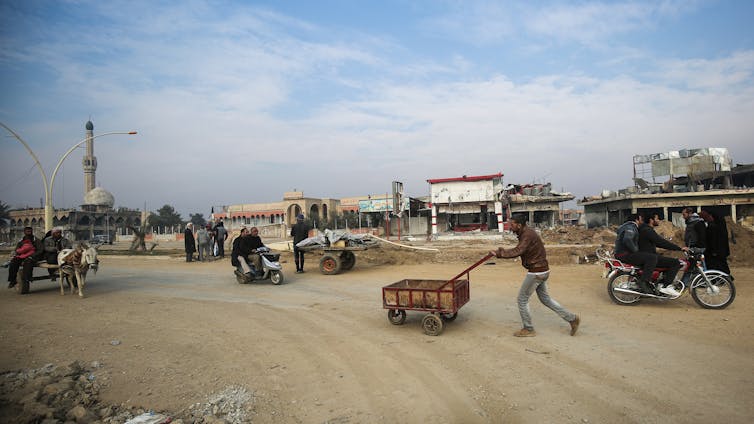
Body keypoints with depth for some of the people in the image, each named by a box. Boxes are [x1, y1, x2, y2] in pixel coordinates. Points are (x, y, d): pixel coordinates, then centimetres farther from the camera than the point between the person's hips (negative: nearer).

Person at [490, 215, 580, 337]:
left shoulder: (528, 234, -21)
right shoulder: (526, 233, 11)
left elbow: (518, 251, -33)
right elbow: (519, 250, 13)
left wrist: (499, 253, -29)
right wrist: (504, 251, 2)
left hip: (536, 272, -10)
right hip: (542, 271, 10)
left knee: (522, 299, 2)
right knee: (545, 298, 21)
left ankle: (528, 329, 14)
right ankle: (572, 318, 26)